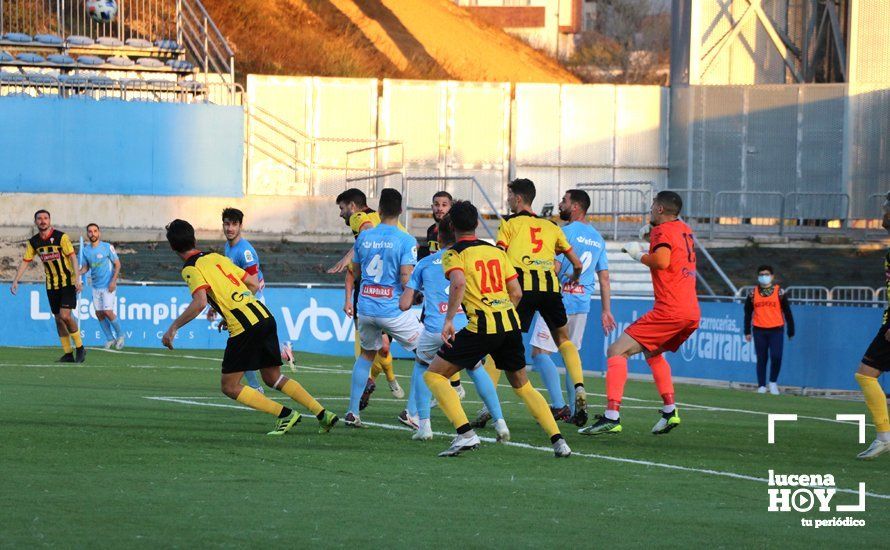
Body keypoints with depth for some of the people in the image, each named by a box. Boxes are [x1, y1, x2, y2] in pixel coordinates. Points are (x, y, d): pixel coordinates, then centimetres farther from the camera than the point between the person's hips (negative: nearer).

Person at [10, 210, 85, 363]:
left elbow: (72, 257, -14)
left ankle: (80, 348, -1)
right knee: (58, 318, 4)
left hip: (68, 282, -5)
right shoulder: (33, 242, 3)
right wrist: (15, 281, 2)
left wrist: (77, 279, -23)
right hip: (51, 285, 5)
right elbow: (25, 261, 9)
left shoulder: (61, 237, -11)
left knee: (65, 315, -17)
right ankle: (68, 354, 10)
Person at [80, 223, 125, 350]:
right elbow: (85, 267, 15)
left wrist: (113, 281, -14)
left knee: (108, 312, -12)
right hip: (96, 286, 5)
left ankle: (120, 335, 8)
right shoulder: (86, 250, 6)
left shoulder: (107, 247, -8)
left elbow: (117, 264, -5)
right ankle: (110, 338, 16)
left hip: (108, 286, -5)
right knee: (99, 313, 3)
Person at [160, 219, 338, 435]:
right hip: (264, 315, 8)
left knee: (230, 387, 4)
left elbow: (200, 303, -21)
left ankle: (285, 414, -4)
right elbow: (253, 283, 22)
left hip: (245, 327, -8)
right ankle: (323, 414, 15)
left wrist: (173, 328, -13)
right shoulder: (217, 257, 19)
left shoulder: (191, 269, -4)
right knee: (273, 378, 21)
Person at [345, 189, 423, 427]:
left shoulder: (363, 237, 3)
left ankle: (352, 411, 19)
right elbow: (406, 281, -17)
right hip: (393, 310, -5)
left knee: (366, 354, 26)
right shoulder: (406, 241, -12)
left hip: (366, 307, 5)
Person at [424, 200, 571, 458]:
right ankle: (558, 440, 9)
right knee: (522, 385, 21)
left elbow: (459, 283, -20)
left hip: (482, 326, -6)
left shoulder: (454, 254, 1)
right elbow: (516, 292, 15)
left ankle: (465, 434, -11)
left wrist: (449, 320, -22)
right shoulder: (497, 251, 17)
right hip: (510, 323, 6)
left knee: (434, 375, 4)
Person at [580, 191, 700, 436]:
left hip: (669, 309, -9)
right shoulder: (685, 230, 19)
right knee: (651, 351, 32)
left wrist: (640, 255, -5)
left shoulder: (663, 230, -5)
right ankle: (670, 411, 22)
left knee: (617, 351, -9)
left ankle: (611, 417, -21)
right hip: (693, 312, 9)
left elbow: (662, 260, -24)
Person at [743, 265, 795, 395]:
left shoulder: (779, 292, 1)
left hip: (776, 330, -2)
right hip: (759, 330, 2)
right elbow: (748, 313, 13)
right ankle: (761, 386, 11)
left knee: (776, 357, -13)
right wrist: (747, 331, 11)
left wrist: (791, 332, 5)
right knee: (761, 358, 3)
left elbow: (787, 312, 5)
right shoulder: (753, 293, 6)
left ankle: (773, 382, 8)